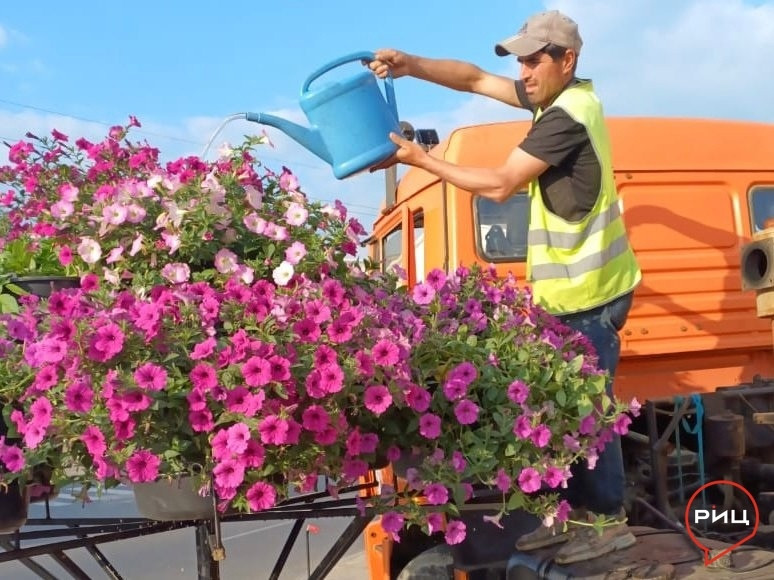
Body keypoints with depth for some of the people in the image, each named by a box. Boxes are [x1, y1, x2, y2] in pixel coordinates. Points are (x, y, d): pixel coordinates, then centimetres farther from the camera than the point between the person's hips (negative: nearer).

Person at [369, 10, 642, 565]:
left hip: (589, 292, -9)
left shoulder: (567, 116, -19)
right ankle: (576, 512, 24)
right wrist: (411, 64, -1)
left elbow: (500, 184, -20)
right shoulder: (563, 96, 11)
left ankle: (610, 520, 13)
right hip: (571, 288, 9)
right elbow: (477, 79, 12)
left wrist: (421, 158, -14)